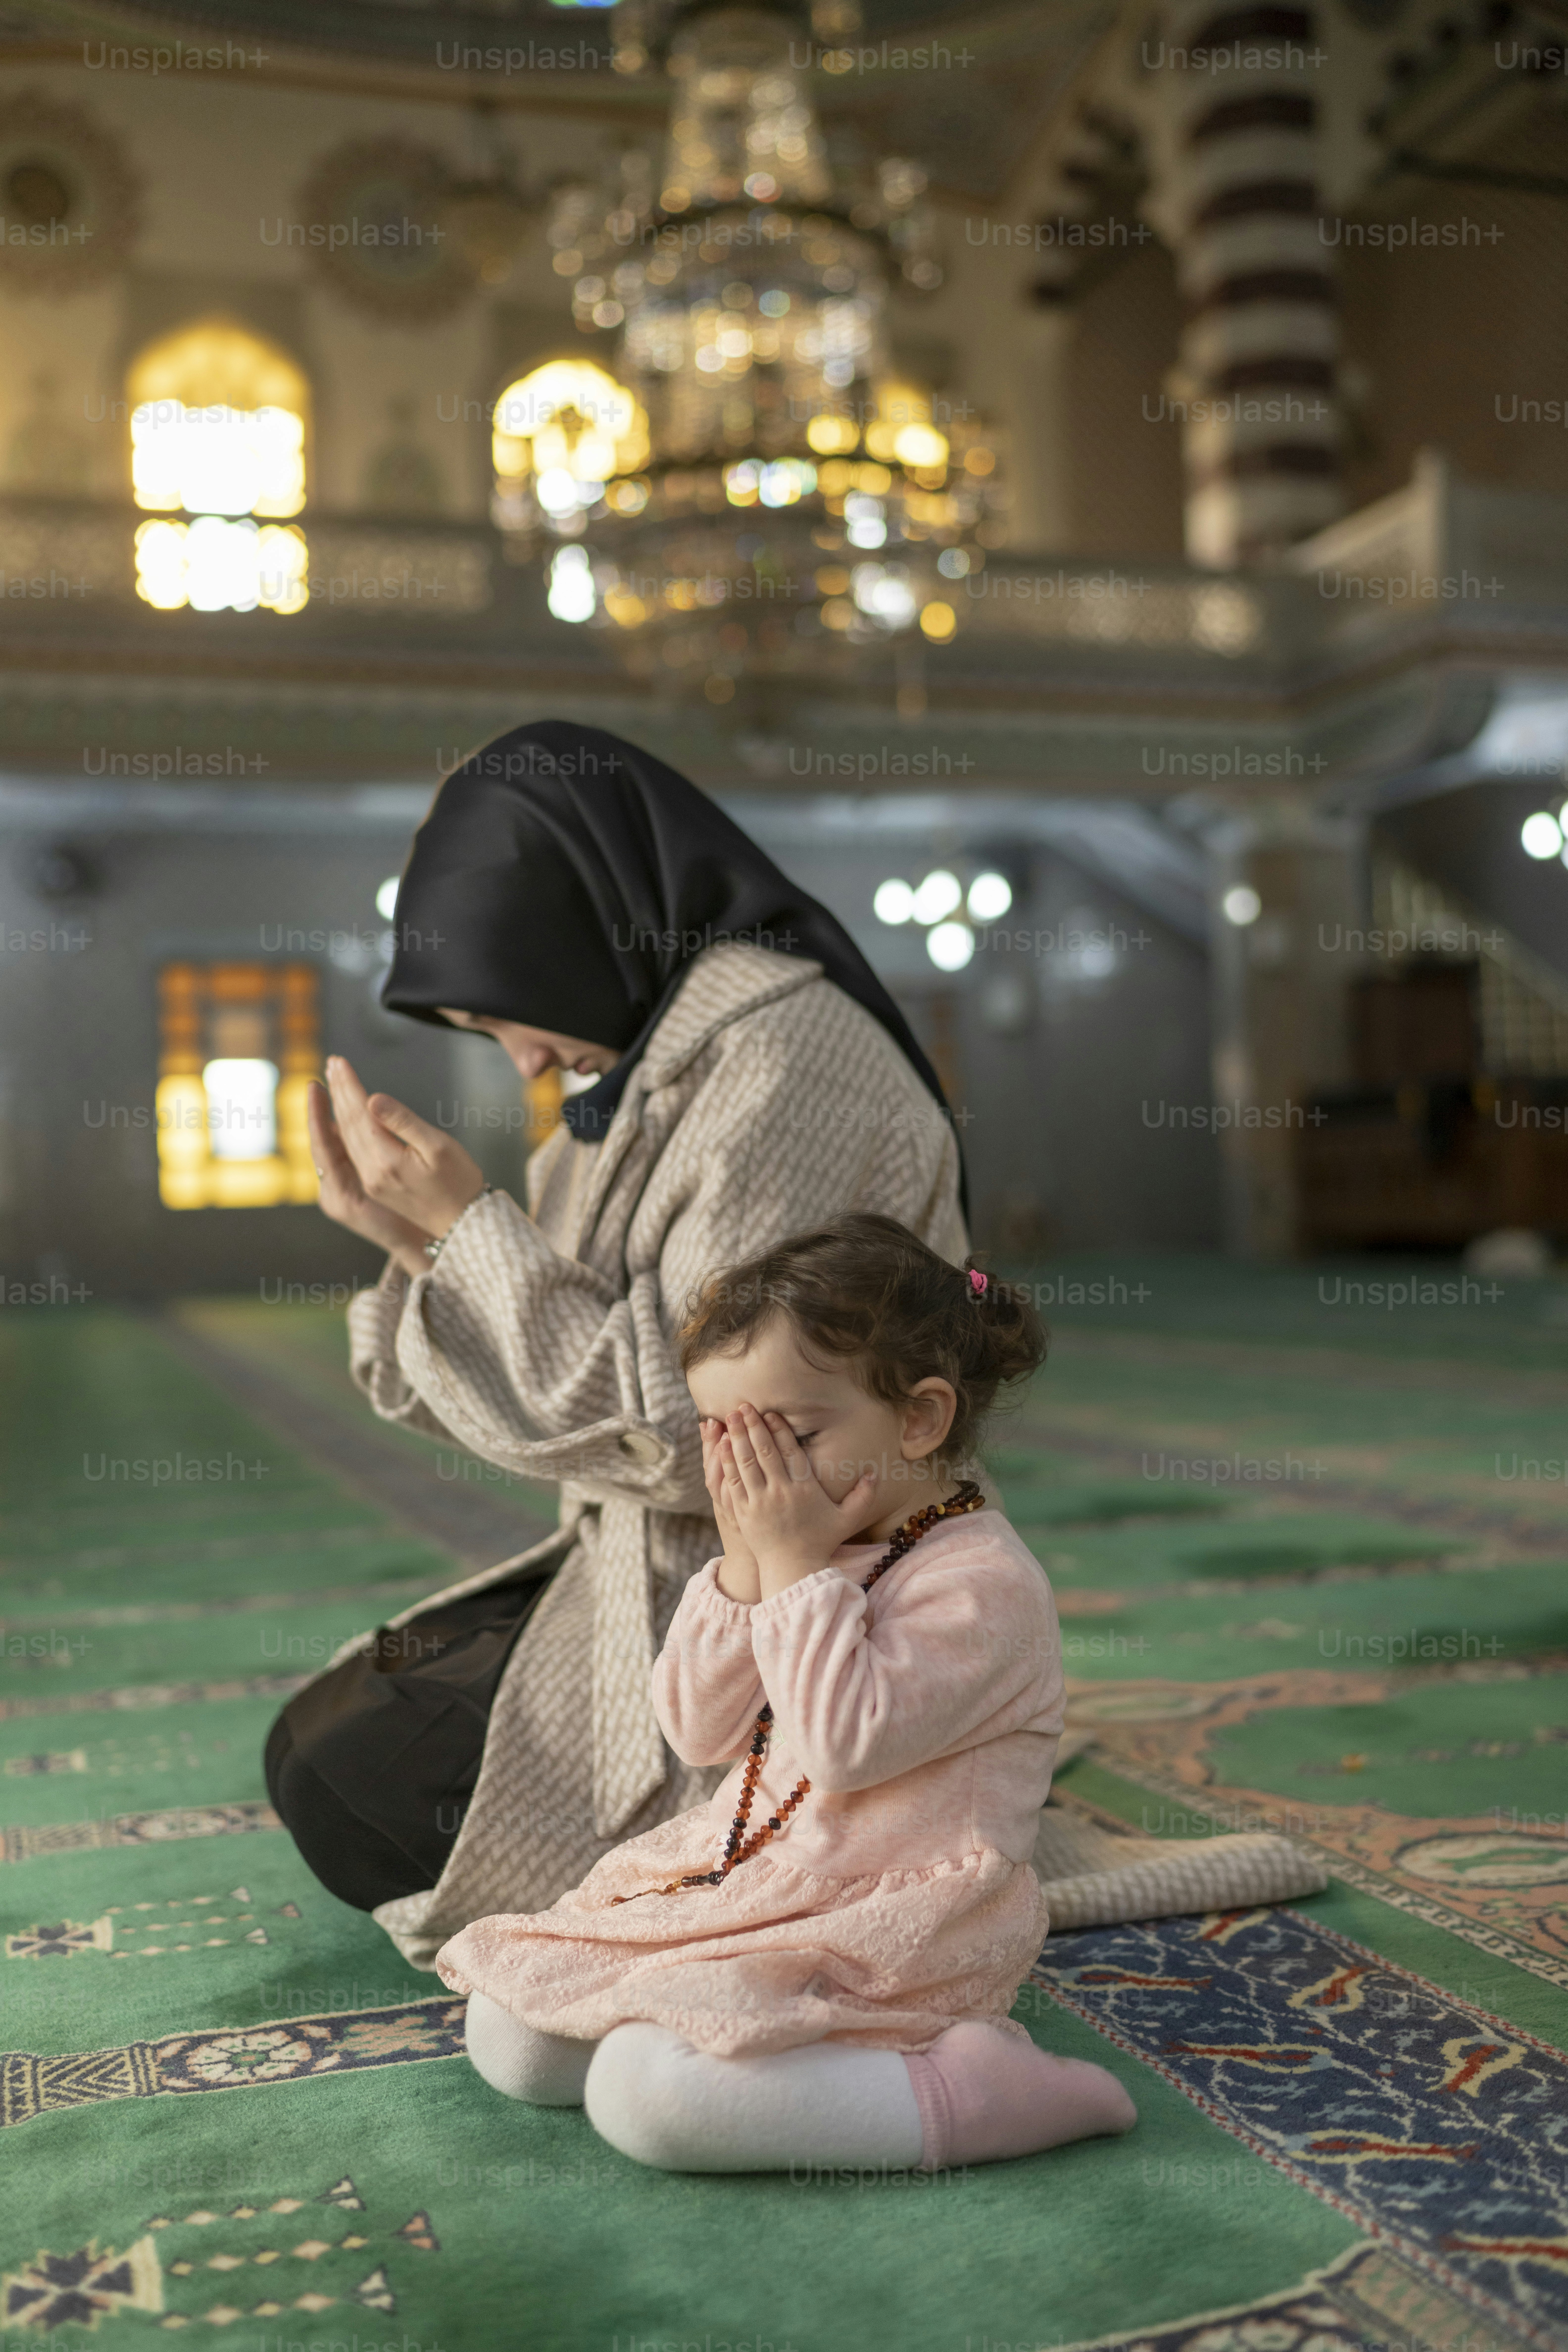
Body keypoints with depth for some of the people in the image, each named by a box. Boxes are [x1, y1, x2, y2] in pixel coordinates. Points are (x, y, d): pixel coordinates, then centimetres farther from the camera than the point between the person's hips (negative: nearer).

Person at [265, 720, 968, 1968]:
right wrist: (426, 1244, -6)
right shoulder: (670, 1059, 8)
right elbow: (591, 1379, 9)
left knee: (351, 1795, -1)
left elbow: (695, 1429, -25)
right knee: (314, 1747, 18)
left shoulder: (785, 1064, -22)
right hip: (643, 1572, 10)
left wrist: (472, 1227, -19)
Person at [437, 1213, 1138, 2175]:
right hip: (739, 1881, 9)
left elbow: (846, 1744, -27)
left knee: (645, 2092, -26)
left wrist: (796, 1565, -22)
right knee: (509, 2035, 2)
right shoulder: (817, 1552, 9)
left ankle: (955, 2092, -16)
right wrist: (746, 1563, -7)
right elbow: (701, 1732, 5)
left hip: (888, 1938, -9)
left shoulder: (984, 1580, -17)